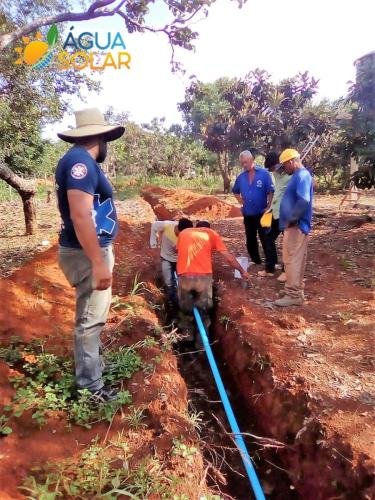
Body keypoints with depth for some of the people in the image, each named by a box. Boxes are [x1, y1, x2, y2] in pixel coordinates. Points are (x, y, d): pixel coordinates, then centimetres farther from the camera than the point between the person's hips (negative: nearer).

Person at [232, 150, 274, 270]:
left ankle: (269, 264, 7)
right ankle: (255, 261, 29)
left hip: (262, 213, -5)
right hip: (248, 214, 5)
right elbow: (235, 191, 21)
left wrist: (269, 207, -15)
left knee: (265, 239, -1)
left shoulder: (264, 173, -10)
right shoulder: (241, 177, 4)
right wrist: (240, 201, 6)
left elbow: (271, 192, -11)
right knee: (250, 239, 13)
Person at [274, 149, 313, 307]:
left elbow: (304, 201, -30)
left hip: (296, 226, -10)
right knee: (294, 260, 16)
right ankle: (295, 290, 27)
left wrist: (291, 219, -21)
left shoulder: (302, 175, -17)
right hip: (293, 226, 10)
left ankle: (293, 295, 2)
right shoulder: (298, 175, 16)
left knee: (293, 260, -5)